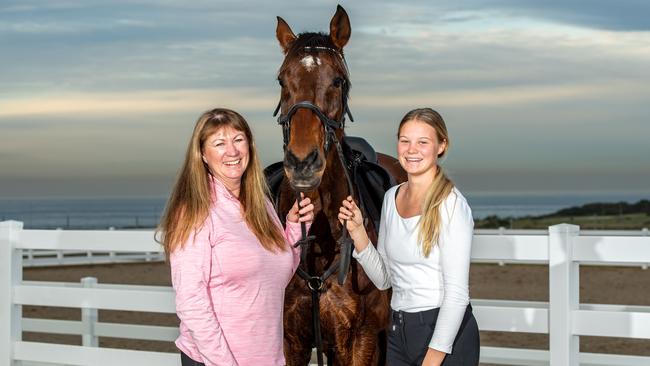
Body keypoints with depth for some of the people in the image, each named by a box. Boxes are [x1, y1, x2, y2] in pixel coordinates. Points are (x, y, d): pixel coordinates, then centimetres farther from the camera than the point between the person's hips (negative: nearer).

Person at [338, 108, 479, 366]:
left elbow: (457, 293, -16)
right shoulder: (391, 197, 7)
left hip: (445, 334, -6)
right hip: (398, 331, 6)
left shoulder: (451, 204, -13)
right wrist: (357, 231, -3)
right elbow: (383, 279, 10)